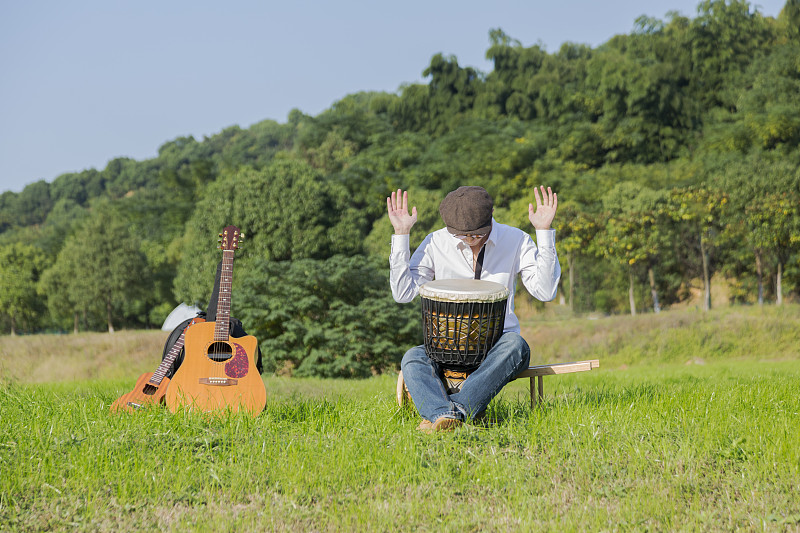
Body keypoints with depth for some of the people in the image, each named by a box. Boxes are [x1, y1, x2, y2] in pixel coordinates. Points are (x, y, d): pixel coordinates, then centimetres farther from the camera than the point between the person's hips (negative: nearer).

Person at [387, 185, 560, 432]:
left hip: (497, 341, -1)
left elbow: (544, 292, -9)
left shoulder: (516, 240, -1)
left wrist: (544, 232, -14)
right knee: (413, 358, -30)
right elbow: (403, 294, -4)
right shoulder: (436, 243, 0)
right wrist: (401, 234, -9)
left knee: (516, 346, -36)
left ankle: (458, 408, -49)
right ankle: (442, 416, -55)